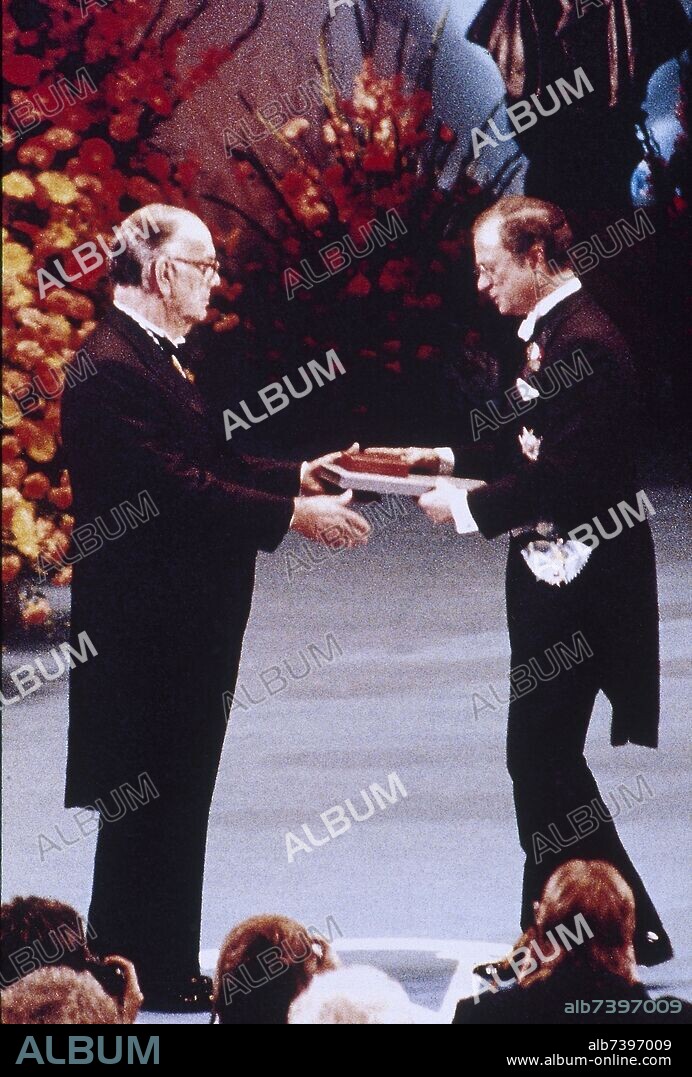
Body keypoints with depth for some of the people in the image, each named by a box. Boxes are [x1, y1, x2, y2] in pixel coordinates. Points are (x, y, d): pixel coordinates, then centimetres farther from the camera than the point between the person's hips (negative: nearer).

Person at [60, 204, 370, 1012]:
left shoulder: (153, 356, 14)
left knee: (172, 797, 16)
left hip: (180, 623, 11)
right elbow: (174, 489, -25)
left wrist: (296, 475, 10)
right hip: (147, 631, -11)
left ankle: (158, 965, 26)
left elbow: (204, 464, 18)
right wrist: (291, 513, -22)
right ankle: (151, 975, 9)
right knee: (151, 799, -2)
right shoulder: (112, 365, -19)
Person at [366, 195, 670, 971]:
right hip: (550, 567, 10)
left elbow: (563, 477, -24)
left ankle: (629, 929, 5)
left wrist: (468, 508, -16)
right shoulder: (547, 331, 12)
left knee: (539, 753, -6)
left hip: (580, 576, -10)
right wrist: (453, 458, 12)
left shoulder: (584, 341, -19)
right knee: (543, 753, 14)